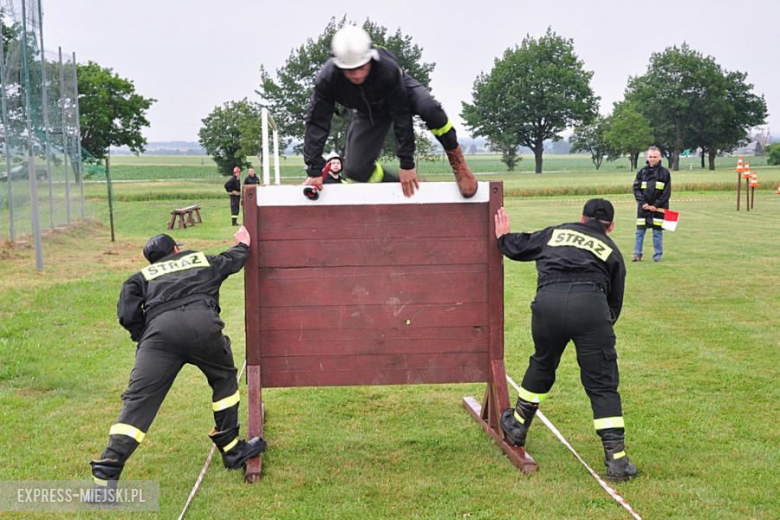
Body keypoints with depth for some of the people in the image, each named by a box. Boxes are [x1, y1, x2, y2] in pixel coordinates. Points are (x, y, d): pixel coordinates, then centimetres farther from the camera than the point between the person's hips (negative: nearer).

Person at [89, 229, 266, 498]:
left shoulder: (143, 275, 31)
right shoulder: (202, 259, 34)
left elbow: (127, 314, 16)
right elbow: (233, 261, 51)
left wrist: (144, 338, 29)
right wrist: (243, 244, 70)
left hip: (159, 329, 0)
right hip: (202, 322, 0)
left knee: (138, 399, -4)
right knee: (224, 379, 25)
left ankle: (105, 476, -13)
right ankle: (232, 450, 28)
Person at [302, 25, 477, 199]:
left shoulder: (387, 68, -41)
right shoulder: (327, 78, -35)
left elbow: (402, 117, -35)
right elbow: (317, 122, -27)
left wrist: (407, 164, -33)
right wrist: (314, 171, -30)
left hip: (401, 93, -2)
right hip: (368, 112, 3)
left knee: (430, 108, -38)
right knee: (355, 169, -13)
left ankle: (457, 162, -16)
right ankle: (399, 186, 12)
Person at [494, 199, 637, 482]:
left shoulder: (557, 232, 27)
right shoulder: (611, 251, 25)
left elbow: (517, 246, 33)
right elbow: (614, 302, 24)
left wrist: (503, 237, 55)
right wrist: (603, 326, 39)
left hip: (548, 301, 2)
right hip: (591, 304, -1)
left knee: (542, 364, 26)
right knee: (602, 384, 5)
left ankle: (517, 427, 41)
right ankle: (616, 459, 0)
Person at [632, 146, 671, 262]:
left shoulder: (664, 172, 0)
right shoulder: (642, 172, 5)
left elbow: (667, 192, -3)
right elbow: (636, 188, 3)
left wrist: (656, 205, -11)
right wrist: (642, 202, -10)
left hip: (658, 208, -2)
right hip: (643, 207, 2)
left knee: (657, 232, 2)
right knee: (640, 231, 3)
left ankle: (658, 255, 9)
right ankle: (637, 254, 9)